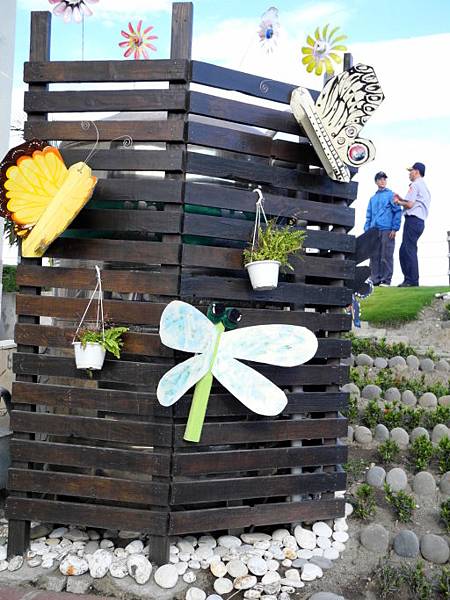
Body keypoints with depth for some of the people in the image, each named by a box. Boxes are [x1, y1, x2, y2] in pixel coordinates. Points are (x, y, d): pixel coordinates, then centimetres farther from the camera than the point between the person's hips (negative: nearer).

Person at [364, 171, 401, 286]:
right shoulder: (372, 198, 21)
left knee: (386, 257, -6)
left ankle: (386, 280, -4)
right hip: (374, 231, 5)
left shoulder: (391, 195, 7)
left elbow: (397, 212, 0)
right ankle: (375, 280, 7)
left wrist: (394, 229, -9)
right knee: (374, 257, 3)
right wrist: (367, 230, 9)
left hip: (387, 230, -5)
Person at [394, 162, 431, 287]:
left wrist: (398, 202, 4)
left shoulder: (415, 185, -5)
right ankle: (409, 279, 9)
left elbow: (409, 204, -13)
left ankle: (412, 280, -12)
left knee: (409, 250, -10)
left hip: (413, 220, -10)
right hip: (420, 221, 10)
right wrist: (401, 200, 20)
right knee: (404, 250, 10)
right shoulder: (425, 186, 25)